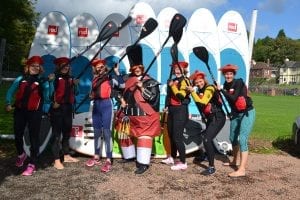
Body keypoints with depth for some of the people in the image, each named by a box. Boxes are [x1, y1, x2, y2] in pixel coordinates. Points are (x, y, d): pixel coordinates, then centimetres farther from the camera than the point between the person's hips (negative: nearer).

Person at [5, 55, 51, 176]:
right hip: (19, 111, 3)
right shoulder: (20, 79, 8)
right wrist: (8, 103, -8)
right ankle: (21, 154, 42)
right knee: (18, 135, 13)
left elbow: (47, 98, -6)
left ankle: (32, 164, 7)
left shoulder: (42, 81, 1)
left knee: (34, 138, -1)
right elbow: (10, 92, 8)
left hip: (35, 113, -3)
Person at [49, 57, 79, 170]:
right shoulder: (54, 78, -6)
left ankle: (66, 156, 29)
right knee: (57, 134, -4)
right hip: (57, 109, -7)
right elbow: (50, 93, -13)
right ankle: (57, 160, -1)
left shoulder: (70, 78, 13)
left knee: (67, 132, 16)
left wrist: (75, 85, 2)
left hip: (68, 108, 7)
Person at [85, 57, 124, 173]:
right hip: (96, 105, 6)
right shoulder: (95, 79, 15)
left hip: (107, 105, -6)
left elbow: (122, 85, -15)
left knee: (107, 133, -8)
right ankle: (96, 157, 24)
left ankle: (108, 161, -5)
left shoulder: (110, 78, 0)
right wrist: (91, 96, 0)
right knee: (97, 133, 12)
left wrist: (116, 72, -15)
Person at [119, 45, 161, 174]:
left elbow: (152, 97, -17)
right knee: (126, 135, 18)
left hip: (145, 115, -7)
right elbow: (126, 94, 22)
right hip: (131, 115, 7)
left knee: (144, 137, -7)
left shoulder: (150, 82, -7)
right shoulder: (129, 81, 10)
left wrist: (142, 88, -24)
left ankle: (143, 163, -3)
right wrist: (123, 101, 3)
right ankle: (130, 156, 39)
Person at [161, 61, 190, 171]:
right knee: (171, 135, 15)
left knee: (177, 137, -10)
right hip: (172, 110, 8)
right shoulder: (174, 81, 15)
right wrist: (168, 106, 16)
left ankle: (183, 163, -3)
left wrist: (172, 86, -17)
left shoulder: (185, 81, -8)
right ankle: (172, 158, 30)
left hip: (181, 110, -8)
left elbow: (181, 96, -22)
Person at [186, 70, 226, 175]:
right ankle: (208, 155, 50)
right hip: (211, 118, 10)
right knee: (206, 137, 23)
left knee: (207, 139, -20)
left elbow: (202, 102, -26)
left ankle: (211, 167, -15)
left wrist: (193, 92, -26)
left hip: (218, 118, -10)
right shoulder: (200, 91, 12)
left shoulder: (209, 88, -13)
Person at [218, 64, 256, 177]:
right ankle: (234, 161, 39)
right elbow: (229, 99, 4)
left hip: (247, 113, -8)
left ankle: (242, 170, -18)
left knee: (242, 140, -16)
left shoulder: (239, 82, -18)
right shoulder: (226, 85, 1)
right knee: (233, 138, 17)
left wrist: (221, 90, -25)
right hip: (235, 114, 8)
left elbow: (234, 98, -29)